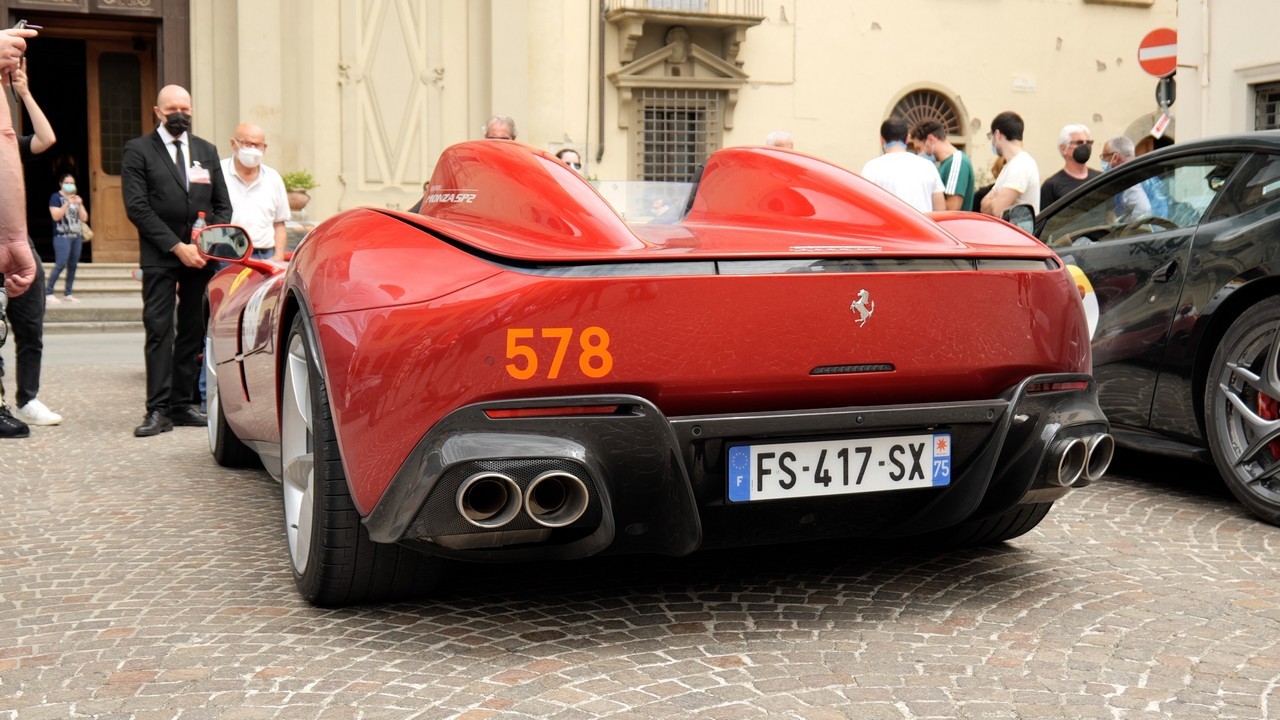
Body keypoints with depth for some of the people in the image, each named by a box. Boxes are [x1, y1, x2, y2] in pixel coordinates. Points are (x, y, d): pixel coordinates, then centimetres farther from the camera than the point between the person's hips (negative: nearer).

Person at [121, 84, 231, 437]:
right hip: (160, 257, -4)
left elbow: (223, 205, 16)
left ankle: (184, 404, 10)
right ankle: (158, 410, -9)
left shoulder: (207, 151, 17)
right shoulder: (138, 150, 3)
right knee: (159, 331, -8)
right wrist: (177, 246, -12)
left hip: (202, 257, 4)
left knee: (193, 331, 5)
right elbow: (137, 207, -6)